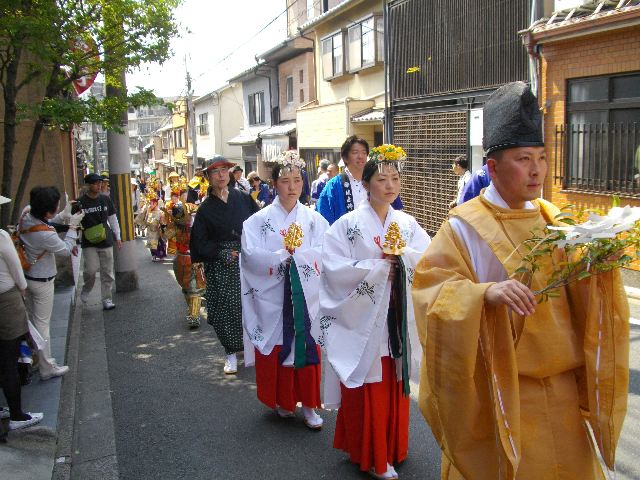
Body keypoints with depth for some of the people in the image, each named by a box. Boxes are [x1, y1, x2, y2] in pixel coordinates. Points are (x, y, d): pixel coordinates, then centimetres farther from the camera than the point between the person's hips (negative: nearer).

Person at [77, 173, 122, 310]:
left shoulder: (105, 199, 5)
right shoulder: (80, 202, -5)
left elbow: (113, 219, 14)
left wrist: (117, 237, 12)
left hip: (106, 241, 3)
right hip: (89, 243, -3)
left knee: (107, 272, 4)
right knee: (91, 269, -15)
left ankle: (107, 299, 15)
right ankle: (86, 289, 15)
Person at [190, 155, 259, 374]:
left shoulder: (243, 198, 5)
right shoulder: (206, 208, 2)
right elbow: (200, 243, 2)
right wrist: (221, 253, -12)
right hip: (221, 267, -1)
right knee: (226, 309, -1)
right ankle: (231, 353, 15)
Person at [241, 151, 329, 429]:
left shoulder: (314, 219, 4)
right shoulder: (259, 220, 0)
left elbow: (325, 253, -7)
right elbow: (251, 255, -11)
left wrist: (293, 254, -16)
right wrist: (284, 256, -17)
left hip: (306, 297, 1)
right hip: (272, 297, -1)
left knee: (307, 348, 4)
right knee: (277, 349, 7)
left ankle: (308, 405, 17)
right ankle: (283, 401, 26)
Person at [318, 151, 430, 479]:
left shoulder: (408, 224, 6)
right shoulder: (348, 224, -6)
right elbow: (334, 268, -15)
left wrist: (400, 255, -16)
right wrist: (379, 268, -15)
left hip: (398, 320, 4)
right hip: (363, 319, -4)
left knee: (394, 386, 13)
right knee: (367, 388, 3)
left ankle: (391, 447, 31)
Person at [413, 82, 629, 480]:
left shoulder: (551, 218, 5)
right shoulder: (466, 226, -12)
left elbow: (582, 294, 5)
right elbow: (432, 286, -22)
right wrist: (486, 292, -37)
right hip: (500, 392, -5)